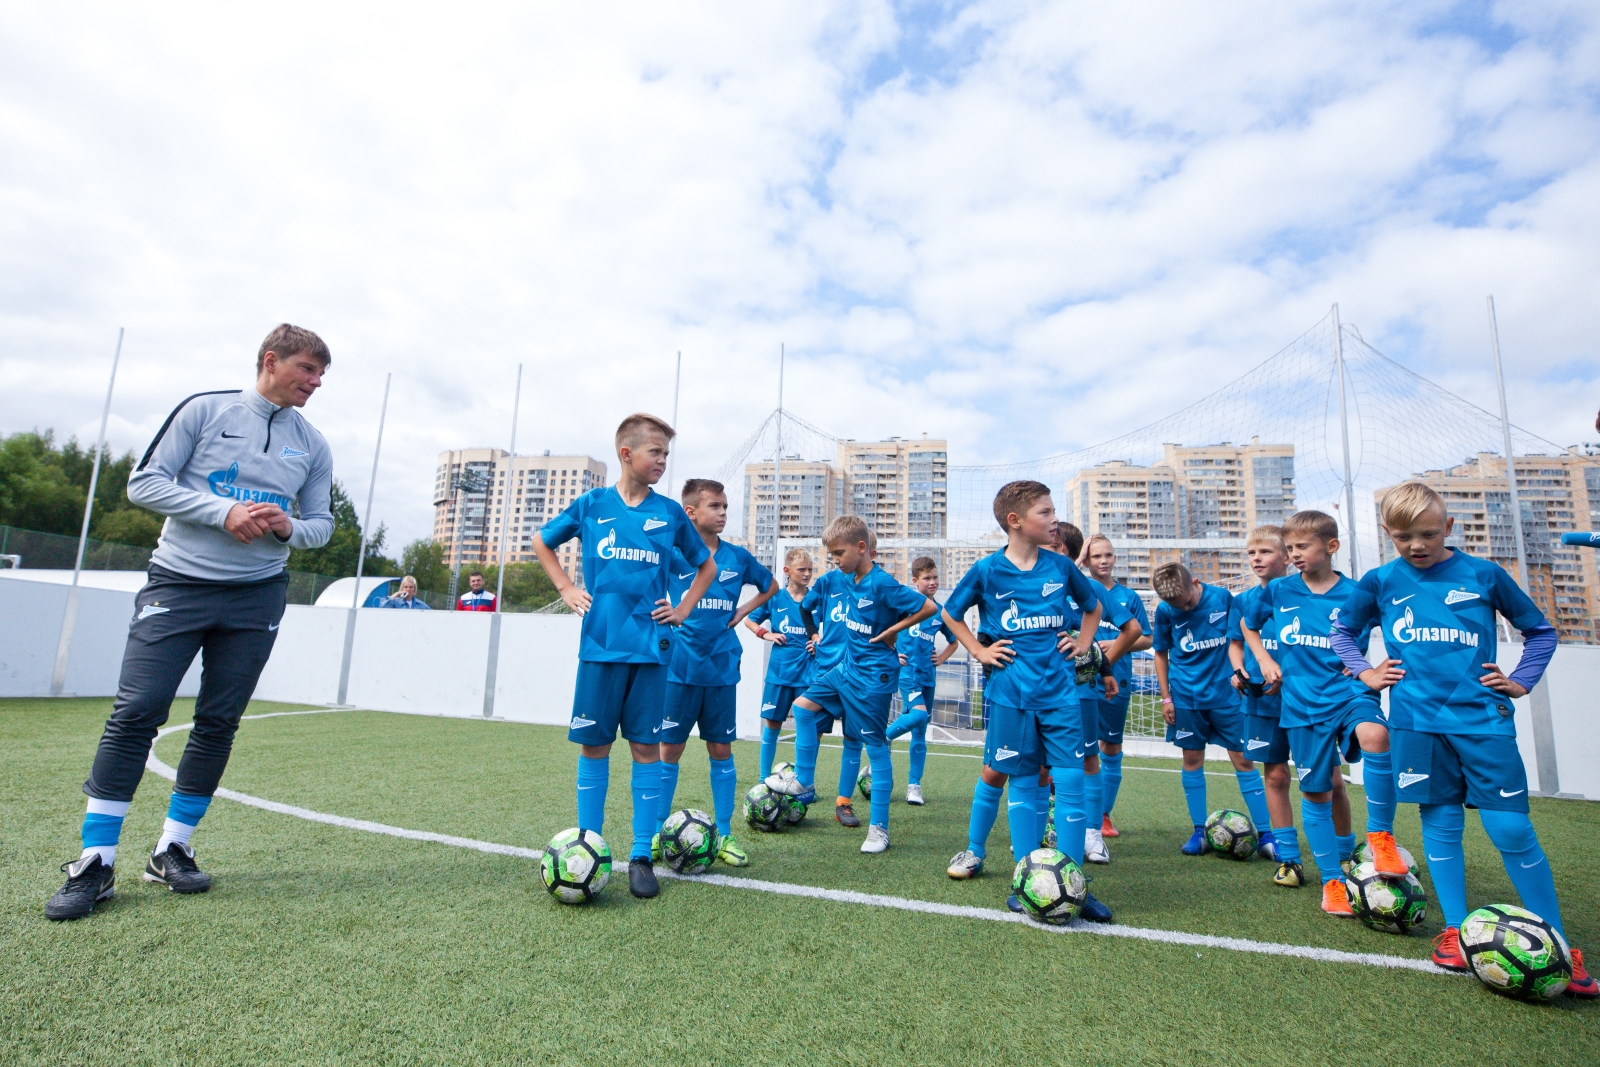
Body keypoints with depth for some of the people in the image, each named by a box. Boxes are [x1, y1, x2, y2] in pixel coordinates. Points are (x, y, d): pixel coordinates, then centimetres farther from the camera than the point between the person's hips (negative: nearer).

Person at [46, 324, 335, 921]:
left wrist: (287, 527, -11)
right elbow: (144, 482, -2)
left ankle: (172, 850, 17)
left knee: (218, 724, 3)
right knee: (134, 714, -6)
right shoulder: (205, 410, 1)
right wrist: (223, 511, -16)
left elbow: (322, 525, 12)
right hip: (178, 583, -2)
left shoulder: (313, 445, 9)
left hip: (256, 598, 3)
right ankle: (95, 864, 5)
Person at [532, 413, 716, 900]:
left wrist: (684, 609, 5)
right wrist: (567, 590, 7)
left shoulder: (670, 513, 5)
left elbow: (707, 565, 17)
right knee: (593, 745, 6)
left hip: (650, 645, 0)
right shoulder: (592, 503, 4)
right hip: (601, 644, 0)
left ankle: (641, 856, 13)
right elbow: (542, 542, 19)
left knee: (645, 746, 3)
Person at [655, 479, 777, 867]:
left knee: (721, 750, 8)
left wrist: (742, 612, 8)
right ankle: (657, 831, 20)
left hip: (722, 669, 3)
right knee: (669, 749, 5)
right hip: (680, 668, -2)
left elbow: (770, 585, 21)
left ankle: (724, 834, 19)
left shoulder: (738, 557, 5)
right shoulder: (671, 552, -4)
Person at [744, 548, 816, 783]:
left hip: (807, 672, 0)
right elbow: (749, 620, 12)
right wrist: (767, 634, -3)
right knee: (772, 722, 9)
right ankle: (764, 779, 22)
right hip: (779, 671, 1)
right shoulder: (775, 598, 1)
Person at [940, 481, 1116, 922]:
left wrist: (1083, 643, 9)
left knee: (1071, 779, -2)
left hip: (1058, 689, 2)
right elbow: (950, 613, 9)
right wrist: (979, 651, 1)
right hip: (1010, 691, -2)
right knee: (1021, 781, 7)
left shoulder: (1061, 566, 4)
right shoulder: (987, 570, -5)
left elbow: (1094, 606, 22)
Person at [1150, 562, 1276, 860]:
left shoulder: (1223, 598, -7)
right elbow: (1161, 653, 6)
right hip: (1186, 698, 1)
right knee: (1192, 759, 7)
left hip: (1225, 693, -1)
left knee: (1243, 759, 1)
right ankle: (1199, 832, 17)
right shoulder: (1165, 611, -4)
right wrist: (1166, 697, 3)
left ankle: (1264, 833, 9)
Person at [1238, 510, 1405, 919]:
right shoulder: (1279, 591, 3)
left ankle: (1380, 835, -15)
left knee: (1375, 735, -35)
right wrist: (1265, 661, 9)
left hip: (1347, 692, -1)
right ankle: (1333, 881, 21)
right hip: (1303, 703, 2)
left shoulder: (1353, 594, -2)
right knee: (1315, 791, 6)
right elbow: (1248, 625, 20)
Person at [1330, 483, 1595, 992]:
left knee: (1511, 830, -2)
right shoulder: (1380, 582, 4)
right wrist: (1364, 673, 6)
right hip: (1417, 721, 1)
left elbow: (1540, 631, 16)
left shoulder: (1484, 575, 3)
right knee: (1441, 823, 7)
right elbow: (1342, 632, 19)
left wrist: (1520, 682, 5)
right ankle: (1455, 929, 19)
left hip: (1483, 720, 0)